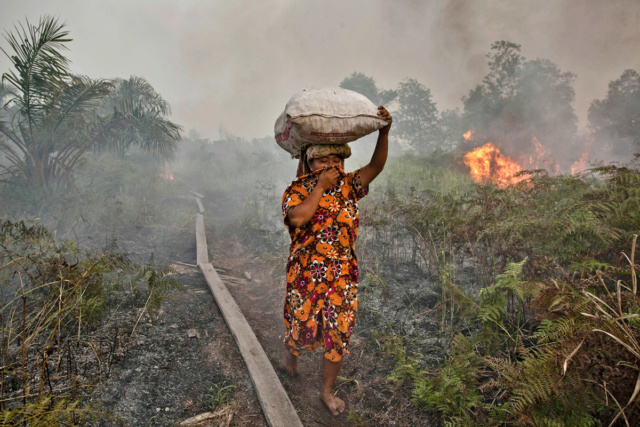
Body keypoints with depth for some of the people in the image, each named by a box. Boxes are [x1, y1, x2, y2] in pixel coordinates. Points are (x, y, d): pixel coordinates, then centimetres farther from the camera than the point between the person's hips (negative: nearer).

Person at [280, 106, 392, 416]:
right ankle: (290, 352, 50)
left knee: (338, 336, 9)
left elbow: (375, 167, -9)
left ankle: (327, 391, 30)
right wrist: (321, 186, -21)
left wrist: (384, 132, -22)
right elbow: (298, 218, -27)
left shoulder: (347, 186, 3)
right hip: (305, 274, -3)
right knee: (302, 328, 12)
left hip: (343, 276, 3)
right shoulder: (296, 191, -6)